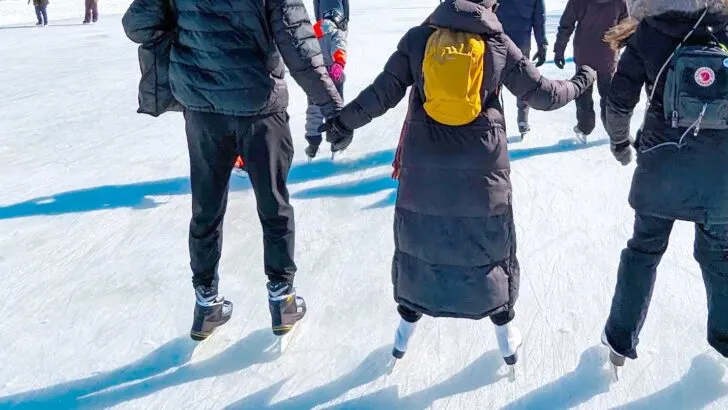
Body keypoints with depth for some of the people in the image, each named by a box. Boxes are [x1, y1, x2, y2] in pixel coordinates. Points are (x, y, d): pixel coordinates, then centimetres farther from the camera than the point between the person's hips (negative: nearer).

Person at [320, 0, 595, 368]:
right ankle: (504, 331, 27)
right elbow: (543, 95, 3)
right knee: (492, 245, 16)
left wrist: (345, 121, 10)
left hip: (423, 167, 1)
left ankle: (407, 323, 31)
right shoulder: (499, 45, -3)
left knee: (416, 241, 18)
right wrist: (580, 83, 22)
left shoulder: (418, 38, -2)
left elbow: (383, 93, -3)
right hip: (482, 169, 0)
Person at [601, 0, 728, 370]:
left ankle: (621, 340, 23)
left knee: (645, 248, 15)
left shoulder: (647, 33, -1)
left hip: (664, 162, -1)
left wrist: (620, 144, 18)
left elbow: (619, 104, 0)